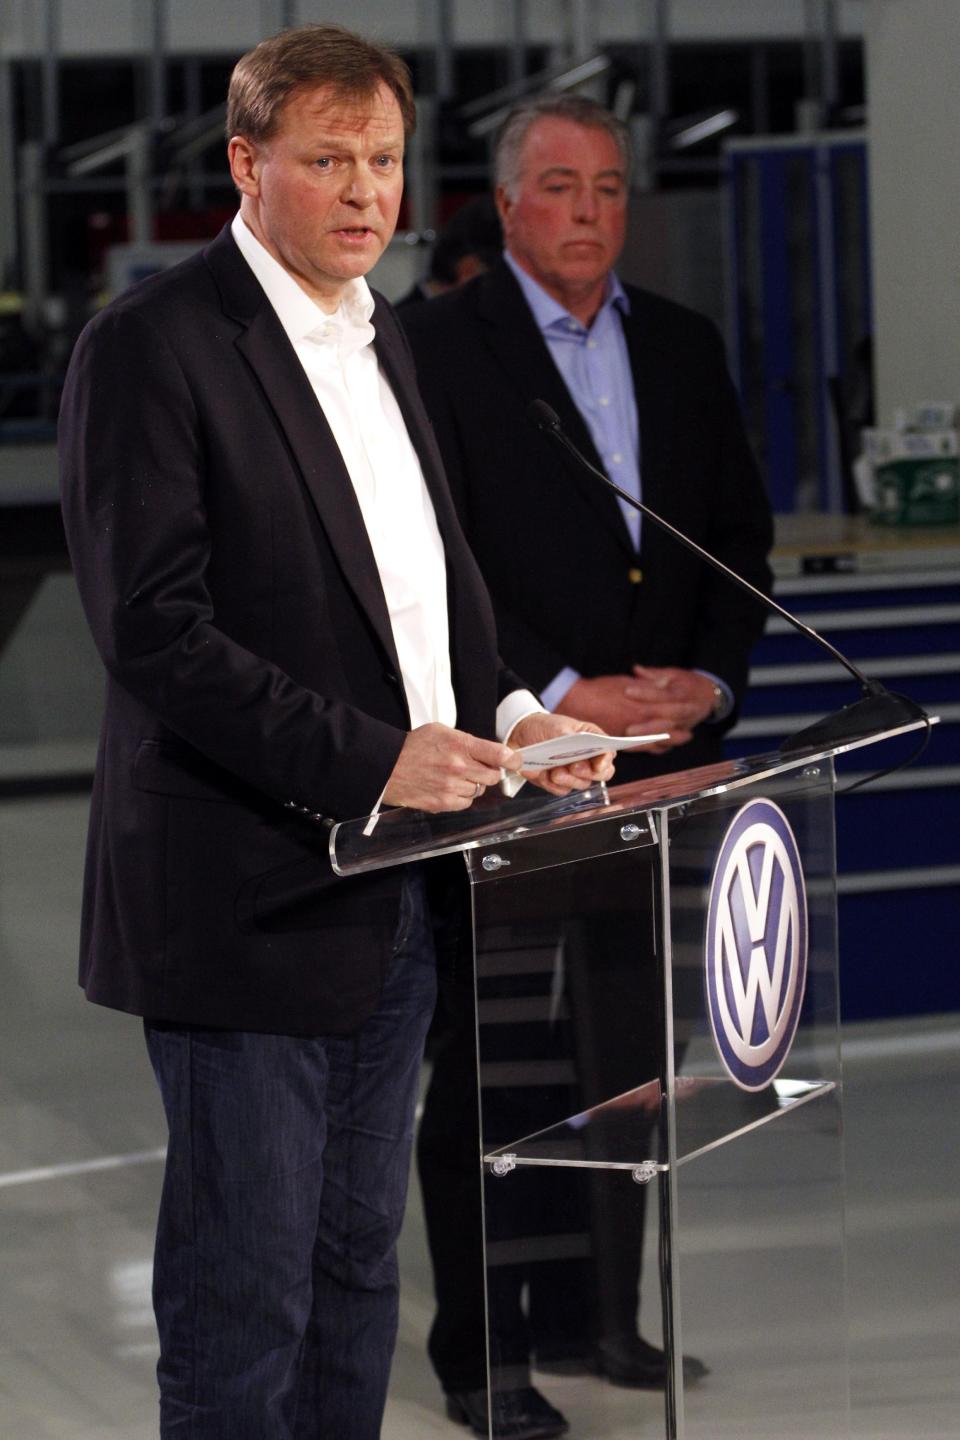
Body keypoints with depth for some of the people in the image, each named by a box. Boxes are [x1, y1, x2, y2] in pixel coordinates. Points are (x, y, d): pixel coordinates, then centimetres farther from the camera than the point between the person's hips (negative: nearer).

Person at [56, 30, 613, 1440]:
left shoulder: (379, 336, 15)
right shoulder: (152, 346, -12)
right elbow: (155, 632, -19)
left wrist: (505, 712, 3)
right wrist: (372, 758, -23)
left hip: (392, 895, 8)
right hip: (247, 898, -8)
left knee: (356, 1268, 16)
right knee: (244, 1300, -1)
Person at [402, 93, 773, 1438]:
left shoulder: (683, 345, 12)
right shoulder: (434, 347, -5)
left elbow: (742, 531, 14)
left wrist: (709, 682, -2)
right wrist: (565, 696, -17)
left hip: (656, 761, 5)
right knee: (488, 1062, 0)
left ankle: (601, 1313, 23)